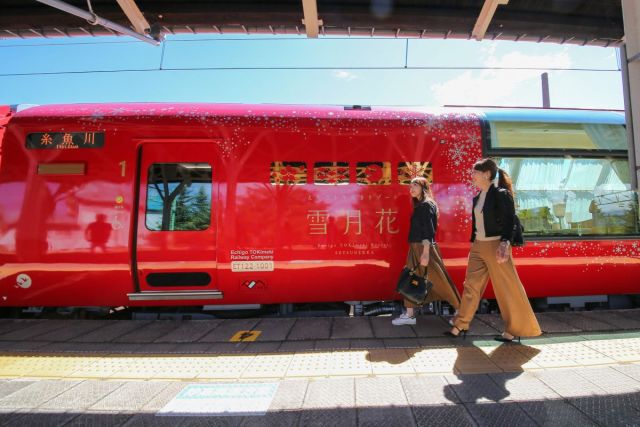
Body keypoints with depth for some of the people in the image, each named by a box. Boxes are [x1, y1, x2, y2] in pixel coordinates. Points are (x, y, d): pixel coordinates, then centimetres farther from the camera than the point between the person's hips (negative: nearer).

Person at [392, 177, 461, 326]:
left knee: (440, 281, -1)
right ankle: (409, 314, 16)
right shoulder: (419, 205, 15)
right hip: (415, 248, 10)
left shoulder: (427, 205, -12)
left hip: (424, 248, -9)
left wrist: (426, 252, -26)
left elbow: (428, 230, -20)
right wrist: (418, 251, 16)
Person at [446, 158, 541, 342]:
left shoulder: (501, 194, -10)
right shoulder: (477, 197, 12)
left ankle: (514, 329, 17)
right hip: (478, 246, 8)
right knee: (470, 286, 9)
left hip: (495, 246, -8)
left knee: (507, 289, 3)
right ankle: (460, 326, 16)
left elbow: (508, 221, -16)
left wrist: (504, 244, -28)